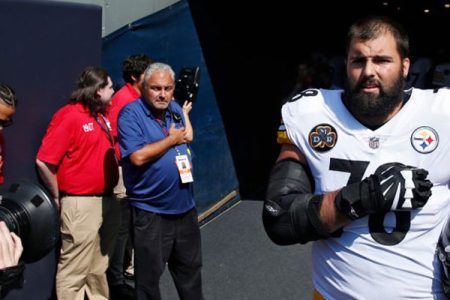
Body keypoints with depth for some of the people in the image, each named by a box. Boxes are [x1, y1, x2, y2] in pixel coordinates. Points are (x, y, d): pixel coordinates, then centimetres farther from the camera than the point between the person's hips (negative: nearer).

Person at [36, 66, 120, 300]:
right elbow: (43, 161, -16)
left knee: (99, 267, 20)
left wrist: (108, 194, 14)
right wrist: (58, 197, -7)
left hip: (107, 201, 8)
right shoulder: (69, 116, -14)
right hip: (81, 204, -8)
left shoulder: (101, 117, 12)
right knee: (74, 271, -1)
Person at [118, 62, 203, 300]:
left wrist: (185, 112, 15)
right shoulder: (131, 114, -13)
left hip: (185, 208, 6)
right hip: (150, 214, -6)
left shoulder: (175, 109, 8)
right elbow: (138, 156, -24)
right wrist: (172, 139, -14)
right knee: (149, 276, 7)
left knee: (190, 269, 22)